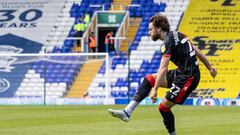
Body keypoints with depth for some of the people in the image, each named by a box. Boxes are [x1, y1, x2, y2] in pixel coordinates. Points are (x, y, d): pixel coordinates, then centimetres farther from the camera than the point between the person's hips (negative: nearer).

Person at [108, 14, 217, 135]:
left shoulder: (168, 42, -17)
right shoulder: (176, 35, 10)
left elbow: (163, 68, -25)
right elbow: (197, 51, 17)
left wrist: (155, 90, -26)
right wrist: (210, 67, 24)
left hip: (187, 78, -10)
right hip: (181, 72, 10)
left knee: (164, 107, -4)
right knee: (149, 79, 6)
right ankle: (127, 112, 0)